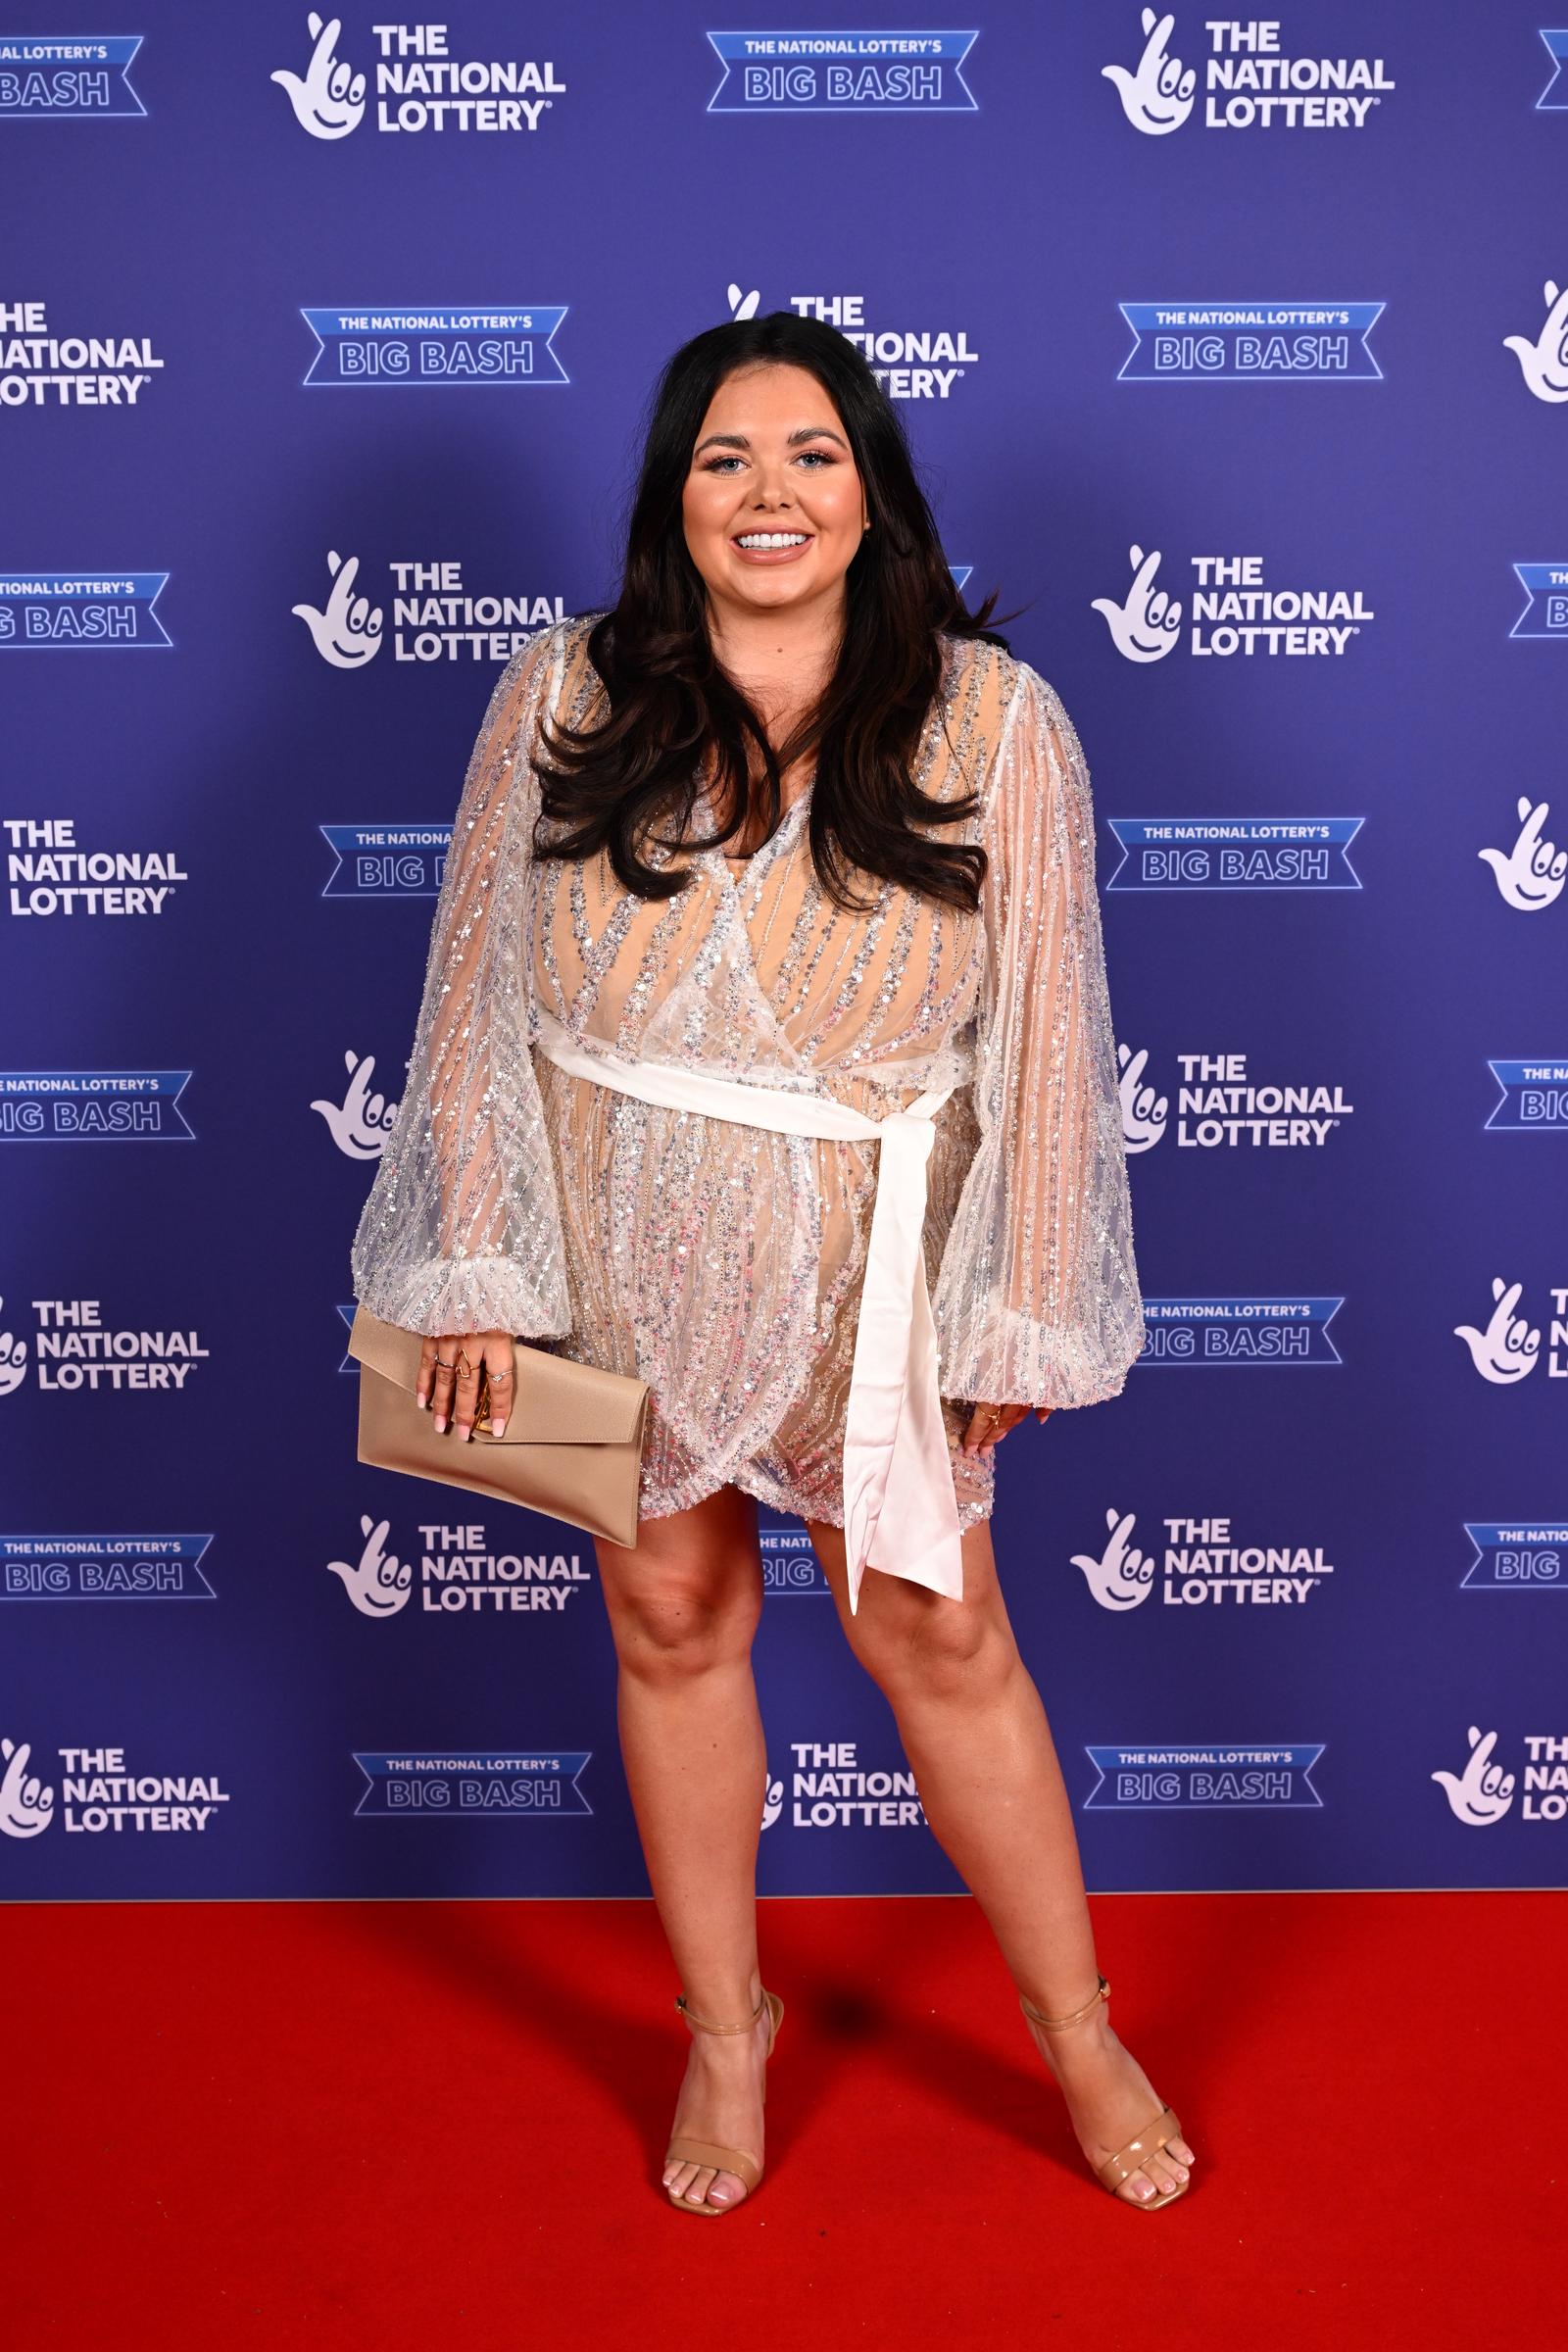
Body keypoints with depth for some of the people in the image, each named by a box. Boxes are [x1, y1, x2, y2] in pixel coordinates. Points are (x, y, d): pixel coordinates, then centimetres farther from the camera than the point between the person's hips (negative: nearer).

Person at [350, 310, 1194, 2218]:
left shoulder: (991, 719, -7)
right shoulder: (561, 700, -3)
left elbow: (1045, 1035, -5)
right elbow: (478, 995, -1)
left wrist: (1014, 1313, -5)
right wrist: (475, 1274, -4)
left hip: (866, 1269, -1)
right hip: (617, 1255, 2)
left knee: (939, 1637, 9)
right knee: (671, 1625, 14)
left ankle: (1078, 2029, 32)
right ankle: (725, 2025, 37)